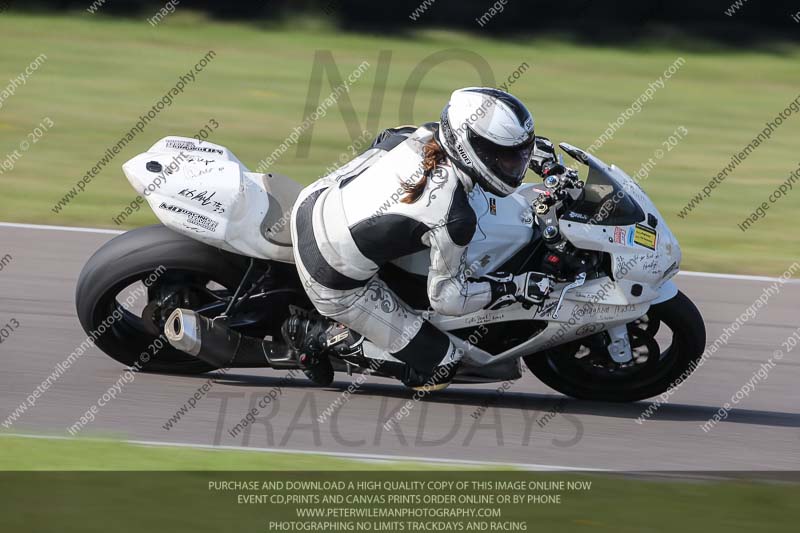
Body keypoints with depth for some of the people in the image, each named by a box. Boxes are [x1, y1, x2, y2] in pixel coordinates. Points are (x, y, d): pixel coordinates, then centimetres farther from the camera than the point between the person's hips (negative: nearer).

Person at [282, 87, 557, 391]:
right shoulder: (455, 218, -25)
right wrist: (515, 288, -5)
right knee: (442, 362, 1)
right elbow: (447, 297, -13)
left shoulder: (426, 135, -8)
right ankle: (321, 335, 6)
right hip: (336, 283, -7)